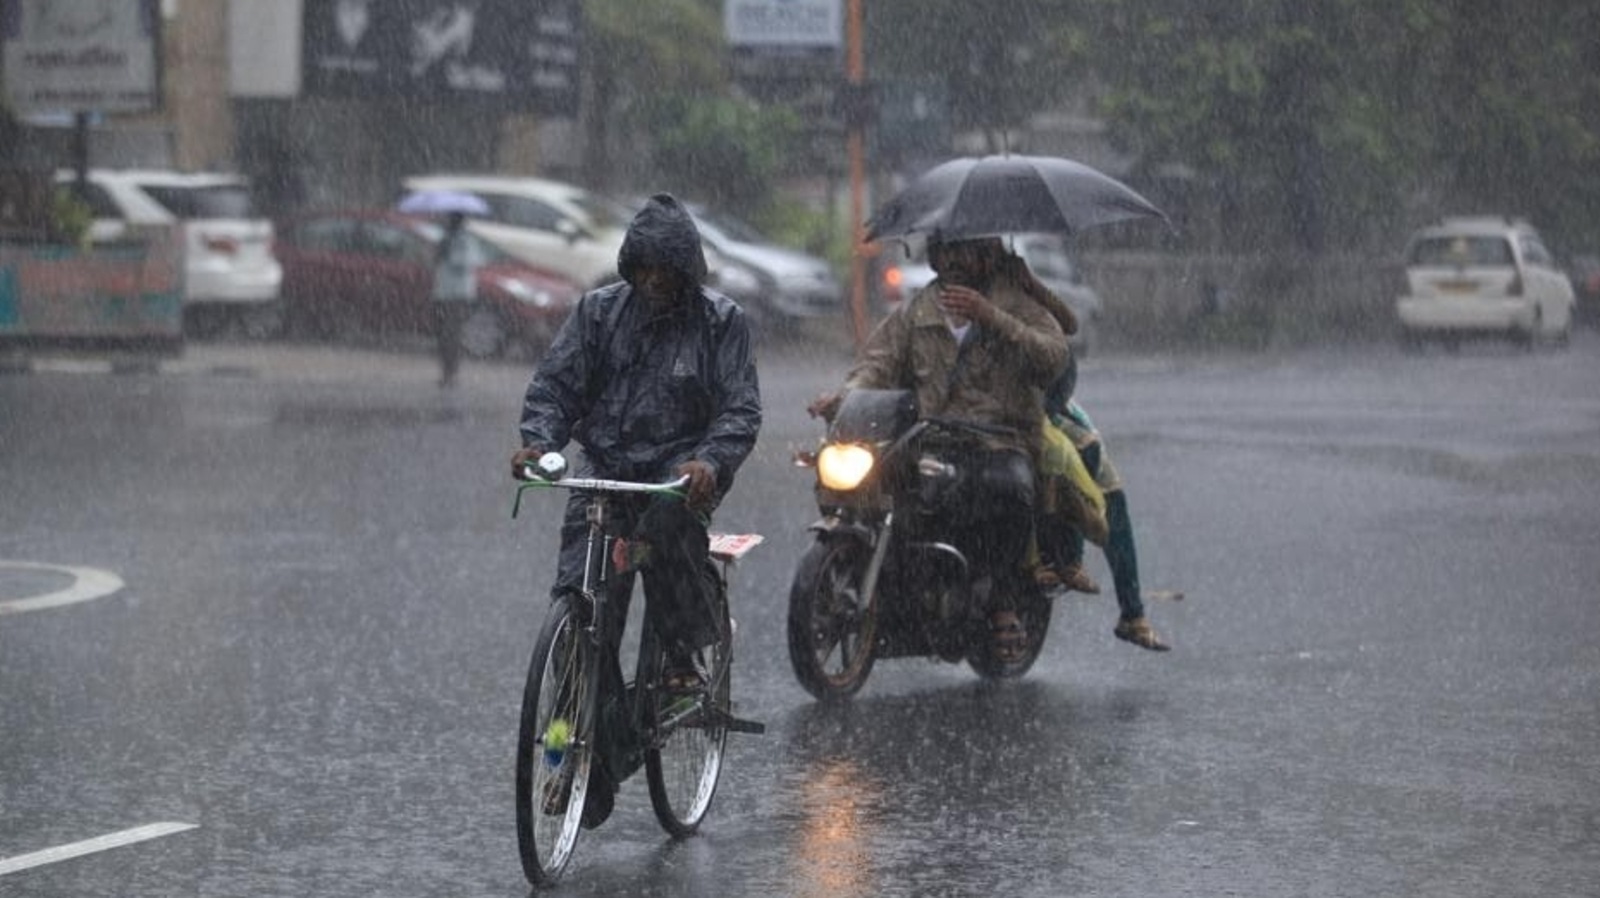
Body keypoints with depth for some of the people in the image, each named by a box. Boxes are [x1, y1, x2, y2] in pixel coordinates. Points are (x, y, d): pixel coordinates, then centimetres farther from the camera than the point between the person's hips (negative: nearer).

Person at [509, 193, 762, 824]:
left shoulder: (720, 321, 0)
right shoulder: (599, 311, 6)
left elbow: (740, 409, -7)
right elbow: (555, 384, 3)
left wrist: (711, 462, -27)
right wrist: (538, 440, -17)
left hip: (681, 465, -2)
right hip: (606, 468, 3)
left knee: (668, 524, -39)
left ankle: (682, 655, -18)